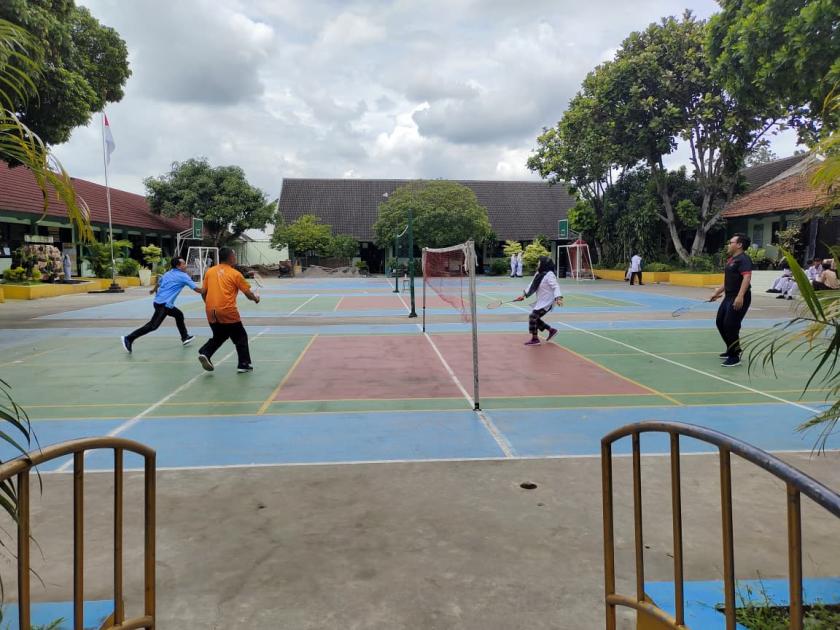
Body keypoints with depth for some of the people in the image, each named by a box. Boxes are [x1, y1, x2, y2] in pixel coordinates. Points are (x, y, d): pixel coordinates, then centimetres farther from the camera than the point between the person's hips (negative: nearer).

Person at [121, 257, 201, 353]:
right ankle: (128, 339, -15)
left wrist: (154, 290, 53)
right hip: (163, 304, -10)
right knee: (153, 325, -13)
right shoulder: (183, 276, -7)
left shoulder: (168, 273, 15)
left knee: (179, 315, 22)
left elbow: (159, 282, 33)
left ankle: (185, 338, 28)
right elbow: (196, 289, -7)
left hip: (161, 302, 10)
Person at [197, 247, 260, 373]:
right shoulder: (235, 274, -3)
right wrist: (256, 298, 20)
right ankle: (244, 364, 13)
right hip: (228, 312, -5)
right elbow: (248, 293, 0)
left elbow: (203, 292, 10)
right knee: (241, 337, 12)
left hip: (211, 312, 5)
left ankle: (204, 353, 4)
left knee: (219, 336, 24)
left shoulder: (209, 271, 9)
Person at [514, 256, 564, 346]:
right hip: (541, 301, 9)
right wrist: (524, 295, 13)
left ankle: (535, 339, -1)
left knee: (532, 316, -13)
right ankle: (551, 330, 25)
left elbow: (556, 287, -26)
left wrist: (558, 298, -39)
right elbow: (532, 286, 16)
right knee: (535, 318, 11)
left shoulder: (549, 275, -19)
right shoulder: (538, 274, 6)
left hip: (547, 302, -9)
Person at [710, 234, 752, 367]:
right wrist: (717, 293, 29)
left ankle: (735, 357, 2)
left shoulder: (743, 259, -14)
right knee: (720, 322, 17)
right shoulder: (731, 260, 17)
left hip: (739, 299, -10)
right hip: (728, 297, 10)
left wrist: (740, 296, -37)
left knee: (730, 326, -10)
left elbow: (747, 277, -27)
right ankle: (732, 349, 34)